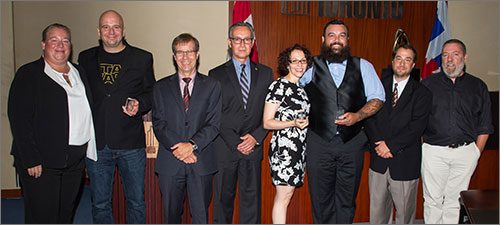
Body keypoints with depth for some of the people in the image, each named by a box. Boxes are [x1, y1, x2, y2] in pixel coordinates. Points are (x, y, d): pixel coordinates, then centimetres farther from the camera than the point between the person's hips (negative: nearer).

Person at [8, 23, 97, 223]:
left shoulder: (79, 73, 14)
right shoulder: (28, 74, -5)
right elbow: (19, 119, -11)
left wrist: (87, 150, 10)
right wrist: (31, 160, -16)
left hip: (75, 162, 6)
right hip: (41, 163, -5)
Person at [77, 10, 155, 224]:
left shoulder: (142, 58, 3)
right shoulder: (86, 58, 8)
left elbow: (152, 93, 8)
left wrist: (139, 104, -13)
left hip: (131, 144, -1)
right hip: (96, 144, 2)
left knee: (136, 202, 9)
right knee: (99, 204, 13)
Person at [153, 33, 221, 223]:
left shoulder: (211, 86, 5)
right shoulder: (161, 87, 9)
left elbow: (214, 124, -2)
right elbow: (159, 124, 1)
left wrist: (192, 145, -16)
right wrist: (178, 148, -13)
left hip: (201, 162, -1)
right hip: (170, 162, 1)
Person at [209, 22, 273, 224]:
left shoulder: (265, 73, 10)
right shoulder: (216, 74, 3)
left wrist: (256, 137, -7)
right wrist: (235, 142, -10)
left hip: (253, 146, 2)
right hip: (225, 147, -1)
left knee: (251, 197, 7)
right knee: (223, 198, 8)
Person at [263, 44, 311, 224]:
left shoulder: (303, 87, 14)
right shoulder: (278, 86, -9)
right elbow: (267, 122, -12)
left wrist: (308, 121, 10)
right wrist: (294, 123, -21)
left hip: (299, 147, 8)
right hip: (284, 146, -8)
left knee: (288, 193, 11)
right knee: (284, 195, -4)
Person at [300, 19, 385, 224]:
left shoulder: (363, 66, 7)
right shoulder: (310, 67, 4)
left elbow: (377, 98, 7)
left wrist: (358, 116, -9)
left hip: (352, 142, 1)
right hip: (319, 142, -1)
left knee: (347, 200, 11)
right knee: (321, 198, 9)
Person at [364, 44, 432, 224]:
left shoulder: (422, 93, -1)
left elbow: (417, 127, -11)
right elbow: (368, 117, 2)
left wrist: (391, 145, -16)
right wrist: (379, 143, -11)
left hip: (405, 162, -2)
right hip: (378, 161, 3)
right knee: (377, 210, 12)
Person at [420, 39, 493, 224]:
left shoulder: (478, 87, 8)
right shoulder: (428, 84, 4)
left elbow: (484, 126, 10)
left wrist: (476, 153, 4)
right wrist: (419, 146, -3)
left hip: (466, 152, 1)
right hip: (433, 151, -1)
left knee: (454, 201, 9)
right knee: (433, 199, 6)